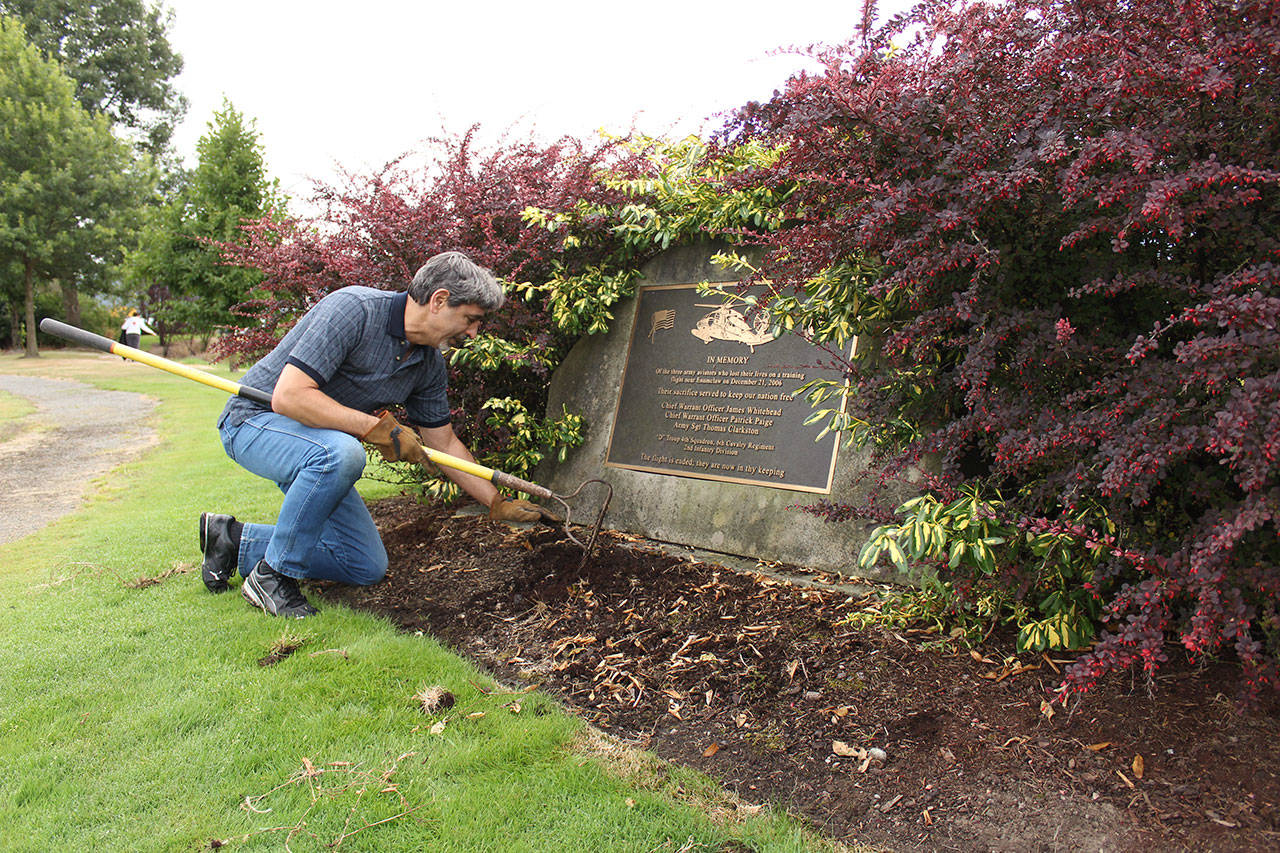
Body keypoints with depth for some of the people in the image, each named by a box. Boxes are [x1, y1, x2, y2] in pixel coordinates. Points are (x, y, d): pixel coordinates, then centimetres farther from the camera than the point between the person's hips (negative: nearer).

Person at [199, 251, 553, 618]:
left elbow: (443, 443, 8)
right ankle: (272, 575, -19)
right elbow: (289, 396, -34)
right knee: (340, 453, -40)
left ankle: (235, 539, 16)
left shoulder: (430, 365, -3)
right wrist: (378, 429, -31)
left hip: (317, 451, 8)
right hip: (256, 420, -7)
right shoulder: (354, 309, -27)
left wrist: (498, 504, 7)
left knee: (367, 567, 4)